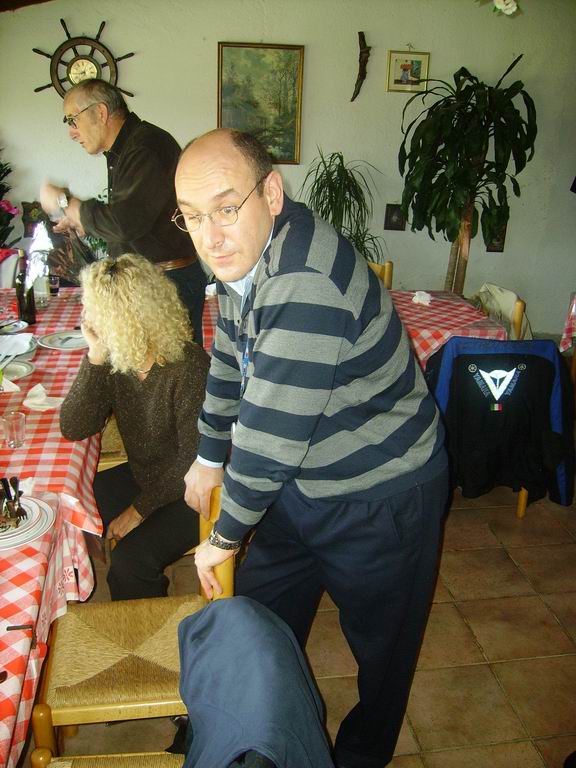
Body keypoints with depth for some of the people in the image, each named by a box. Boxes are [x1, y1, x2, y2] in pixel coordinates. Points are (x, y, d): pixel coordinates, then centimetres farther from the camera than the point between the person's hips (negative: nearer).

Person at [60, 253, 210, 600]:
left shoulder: (189, 367, -26)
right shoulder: (114, 359, -6)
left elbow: (194, 460, -21)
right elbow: (74, 428, -11)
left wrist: (140, 508, -15)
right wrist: (95, 358, -21)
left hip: (187, 493, -6)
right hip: (143, 477, 7)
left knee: (130, 561, -21)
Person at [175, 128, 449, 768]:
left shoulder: (307, 287, -35)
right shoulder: (242, 253, -5)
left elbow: (268, 439, -31)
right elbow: (229, 362, 10)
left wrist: (225, 538, -13)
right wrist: (209, 458, 20)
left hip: (380, 497, -8)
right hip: (302, 480, 8)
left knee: (379, 642, 18)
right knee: (261, 613, 23)